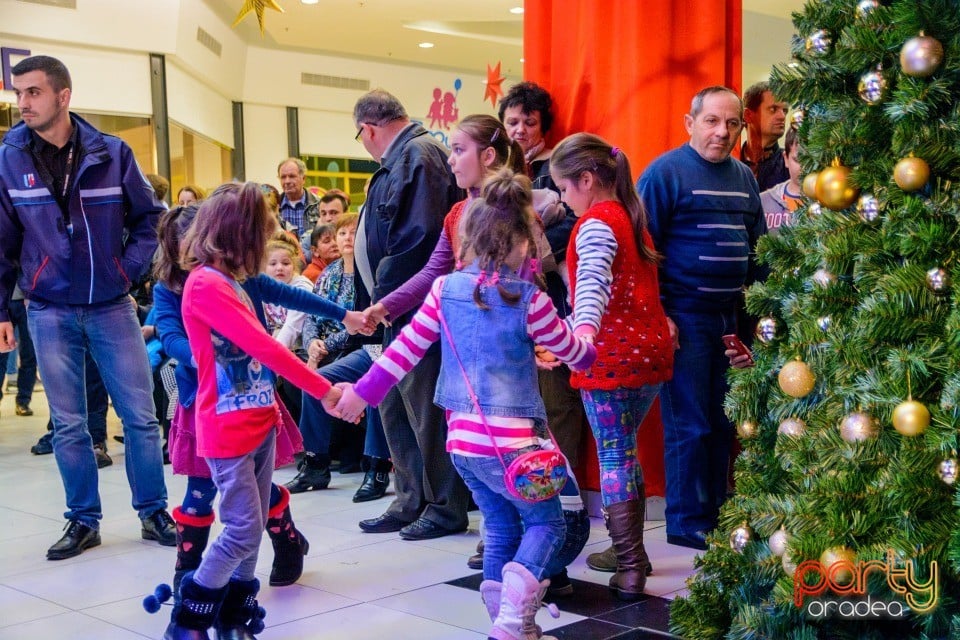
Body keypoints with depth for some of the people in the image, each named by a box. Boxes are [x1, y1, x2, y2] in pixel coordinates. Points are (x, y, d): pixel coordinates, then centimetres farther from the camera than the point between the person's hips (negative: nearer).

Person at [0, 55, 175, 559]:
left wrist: (130, 267, -5)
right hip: (49, 312, 0)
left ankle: (153, 512, 18)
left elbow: (148, 218, 7)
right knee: (68, 425, 8)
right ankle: (84, 521, 20)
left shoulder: (112, 153, -4)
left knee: (140, 415, 3)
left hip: (111, 306, 0)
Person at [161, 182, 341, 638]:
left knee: (251, 529, 11)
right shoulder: (205, 284, -17)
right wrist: (324, 390, -20)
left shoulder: (229, 283, 11)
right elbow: (263, 346, -22)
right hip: (228, 429, -9)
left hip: (259, 421, 9)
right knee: (242, 531, -6)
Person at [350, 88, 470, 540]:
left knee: (425, 411, -1)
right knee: (394, 409, 14)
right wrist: (376, 301, 10)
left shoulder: (419, 155, -13)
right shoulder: (400, 160, 16)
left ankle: (446, 508, 10)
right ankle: (411, 502, 24)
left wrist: (383, 299, -19)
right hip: (398, 313, 10)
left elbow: (418, 236, -23)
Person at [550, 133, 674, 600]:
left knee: (612, 458, -3)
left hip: (612, 354, -8)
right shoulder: (630, 217, 15)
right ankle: (632, 553, 24)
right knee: (624, 452, 18)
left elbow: (594, 281, -32)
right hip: (650, 350, 8)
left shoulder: (595, 223, -12)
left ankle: (630, 570, -4)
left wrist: (584, 330, -47)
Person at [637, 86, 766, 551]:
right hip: (684, 318, -6)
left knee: (723, 423, 11)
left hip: (733, 317, 6)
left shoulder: (744, 177, 13)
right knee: (689, 425, 0)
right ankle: (688, 522, 10)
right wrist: (656, 315, -15)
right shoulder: (665, 171, -7)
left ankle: (716, 512, 22)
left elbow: (757, 245, 17)